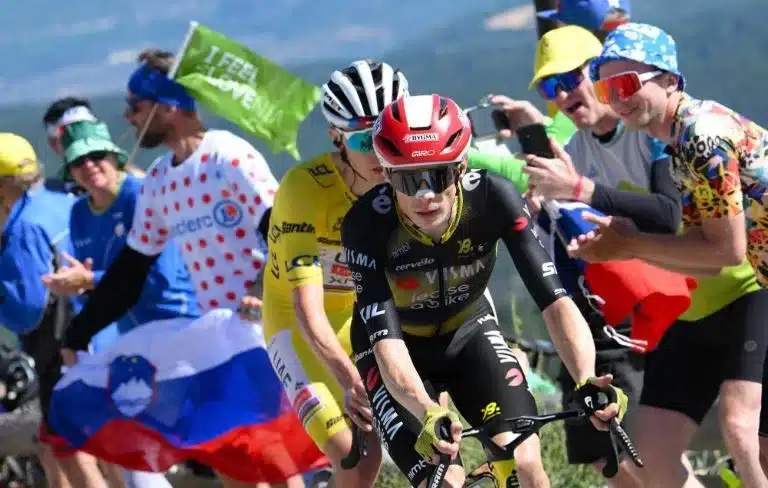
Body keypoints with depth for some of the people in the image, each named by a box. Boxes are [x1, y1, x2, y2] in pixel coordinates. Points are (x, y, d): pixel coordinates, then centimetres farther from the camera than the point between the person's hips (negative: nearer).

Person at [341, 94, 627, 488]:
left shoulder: (492, 198, -28)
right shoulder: (368, 223, -32)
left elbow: (555, 299, -33)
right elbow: (386, 339, -37)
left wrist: (587, 380, -50)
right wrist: (427, 413, -55)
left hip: (468, 332, 2)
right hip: (400, 348, -2)